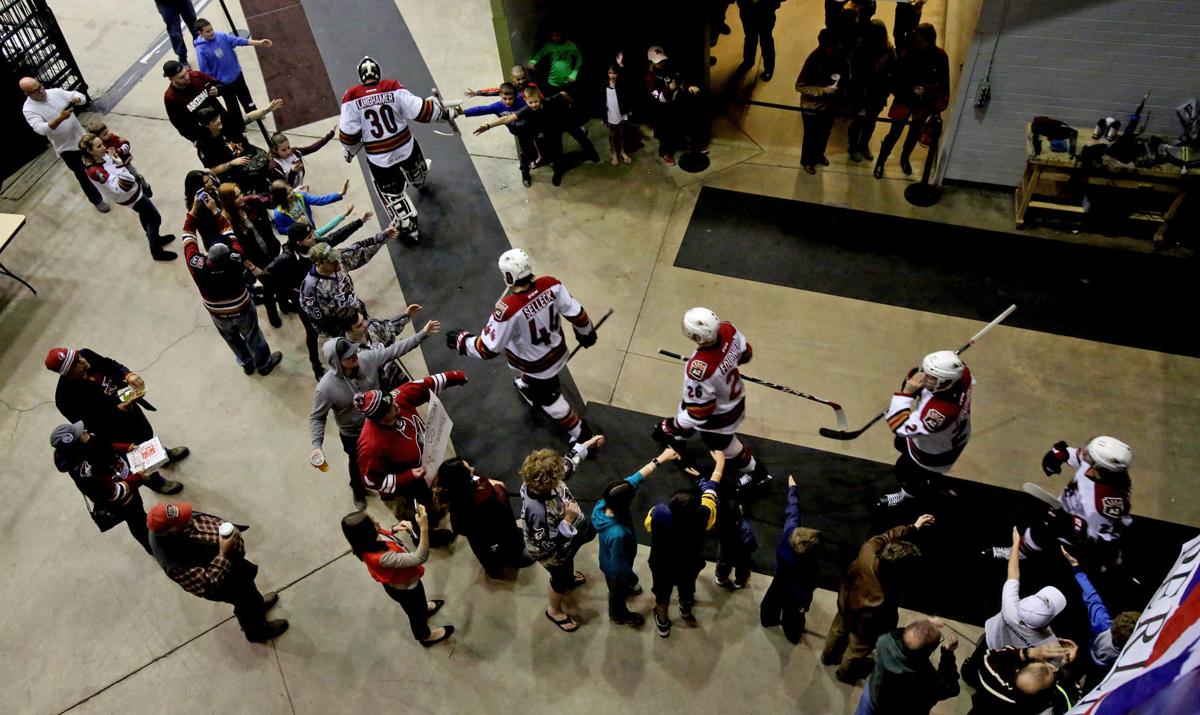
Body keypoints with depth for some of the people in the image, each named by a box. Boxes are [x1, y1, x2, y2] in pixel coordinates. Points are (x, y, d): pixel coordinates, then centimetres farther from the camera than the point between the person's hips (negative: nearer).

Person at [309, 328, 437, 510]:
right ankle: (358, 491, 60)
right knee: (359, 464, 26)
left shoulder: (367, 358, -27)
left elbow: (395, 350, -15)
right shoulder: (325, 388, -36)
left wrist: (422, 334, -16)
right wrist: (317, 445, -34)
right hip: (353, 434, -3)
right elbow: (317, 417, -23)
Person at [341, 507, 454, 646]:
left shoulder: (367, 541, -24)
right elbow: (420, 557, -48)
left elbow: (382, 535, 1)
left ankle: (424, 607, 71)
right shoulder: (381, 557, -48)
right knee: (416, 611, 26)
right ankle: (425, 635, 57)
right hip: (404, 587, -6)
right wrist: (424, 528, -54)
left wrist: (394, 529, -19)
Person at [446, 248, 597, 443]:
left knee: (549, 398, 19)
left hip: (540, 365, -6)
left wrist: (462, 341, -11)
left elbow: (488, 348, -29)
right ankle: (526, 388, 69)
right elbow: (575, 312, -13)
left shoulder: (508, 309, -39)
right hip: (556, 348, 6)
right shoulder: (551, 285, -25)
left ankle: (581, 434, 33)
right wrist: (586, 331, 8)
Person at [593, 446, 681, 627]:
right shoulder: (617, 534, -49)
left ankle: (624, 590, 70)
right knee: (618, 591, 28)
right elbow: (620, 565, -32)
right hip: (617, 570, -6)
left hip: (609, 561, 6)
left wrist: (661, 459, -21)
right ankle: (618, 615, 58)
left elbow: (634, 479, -22)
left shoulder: (603, 504, -29)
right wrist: (632, 578, -11)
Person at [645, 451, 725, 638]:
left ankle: (663, 623, 56)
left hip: (662, 565, 0)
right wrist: (720, 461, -3)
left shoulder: (658, 513, -40)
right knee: (687, 590, 34)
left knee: (662, 594, 30)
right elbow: (711, 488, -21)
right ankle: (686, 609, 65)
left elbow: (648, 525, -13)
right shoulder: (702, 517, -41)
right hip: (689, 566, 0)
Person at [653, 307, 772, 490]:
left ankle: (756, 473, 52)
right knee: (685, 406, 34)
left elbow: (698, 414, -32)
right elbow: (746, 353, -5)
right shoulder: (728, 330, -27)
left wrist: (671, 426, -16)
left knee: (725, 447, 25)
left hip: (718, 417, -7)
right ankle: (679, 437, 66)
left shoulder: (698, 370, -45)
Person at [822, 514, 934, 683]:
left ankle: (828, 656, 66)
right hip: (863, 626, -5)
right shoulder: (884, 601, -48)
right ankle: (845, 673, 61)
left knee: (839, 630, 36)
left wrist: (913, 527, -4)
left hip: (845, 601, 5)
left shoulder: (870, 548, -36)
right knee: (857, 650, 30)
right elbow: (886, 624, -26)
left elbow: (888, 535, -12)